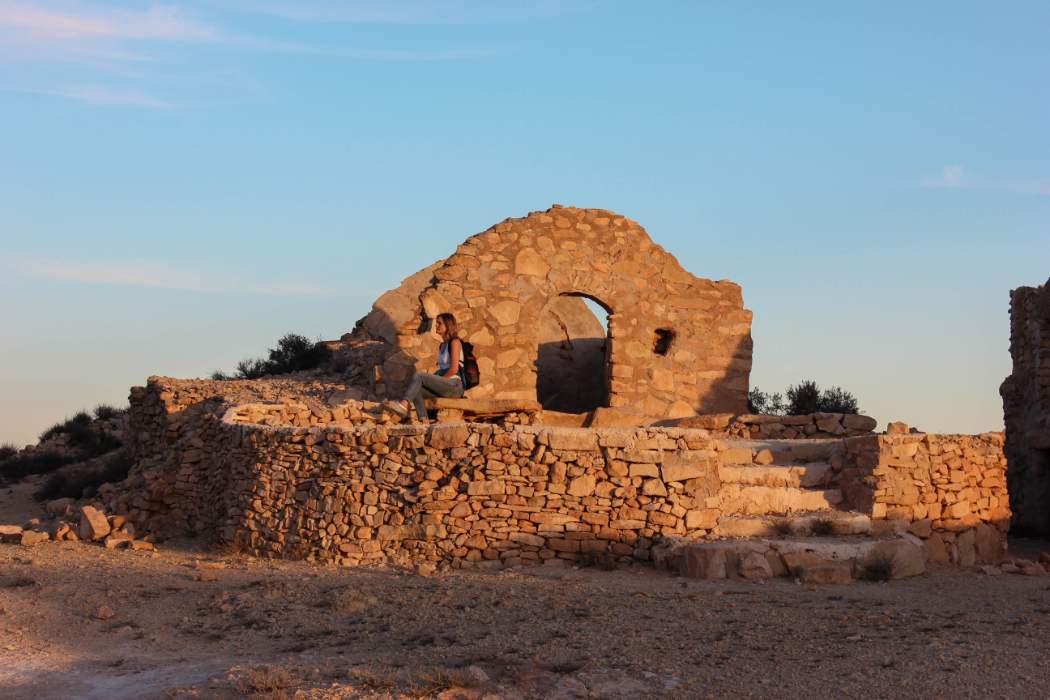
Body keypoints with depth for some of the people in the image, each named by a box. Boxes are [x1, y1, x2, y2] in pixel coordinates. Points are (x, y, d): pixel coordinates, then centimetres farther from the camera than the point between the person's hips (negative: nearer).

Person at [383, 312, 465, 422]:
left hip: (454, 385, -8)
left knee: (419, 375, -22)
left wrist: (438, 380, -8)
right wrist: (431, 379, 5)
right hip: (444, 385, 8)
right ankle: (423, 420, -33)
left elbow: (454, 369, -12)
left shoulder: (455, 342, -4)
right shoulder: (443, 345, 22)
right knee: (416, 390, -16)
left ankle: (404, 404, -39)